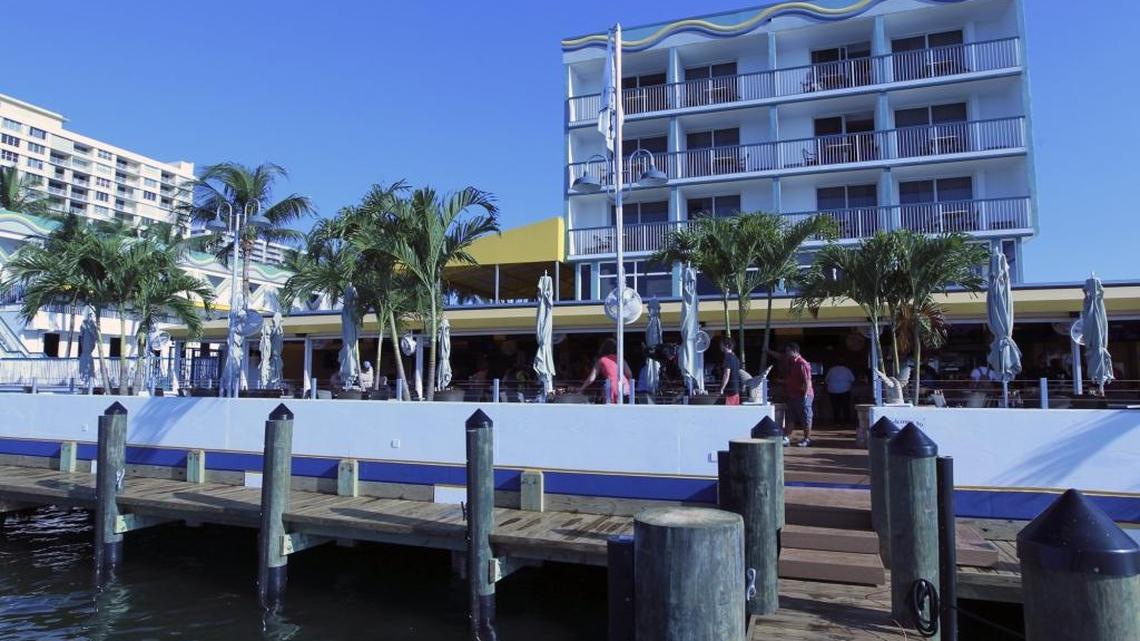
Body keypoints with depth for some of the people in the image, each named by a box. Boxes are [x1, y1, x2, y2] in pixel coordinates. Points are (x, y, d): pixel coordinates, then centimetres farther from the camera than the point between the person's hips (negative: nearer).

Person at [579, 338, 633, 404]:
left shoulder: (601, 360, 15)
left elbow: (591, 379, 9)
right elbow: (629, 374, 9)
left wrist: (581, 389, 19)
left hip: (614, 387, -3)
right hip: (625, 386, 3)